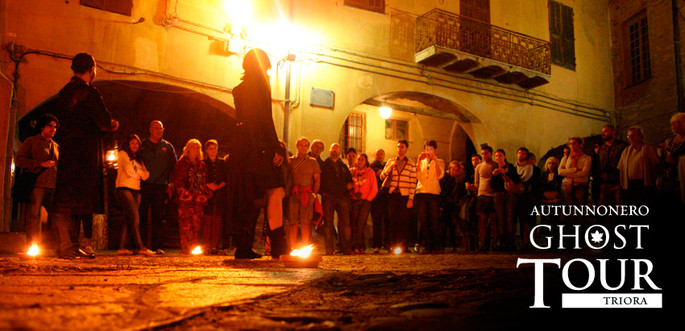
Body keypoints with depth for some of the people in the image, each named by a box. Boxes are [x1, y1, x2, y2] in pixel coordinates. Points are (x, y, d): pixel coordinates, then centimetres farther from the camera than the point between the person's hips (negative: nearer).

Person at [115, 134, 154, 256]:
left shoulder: (138, 159, 24)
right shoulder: (122, 154, 4)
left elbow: (145, 175, 12)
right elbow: (129, 171, -7)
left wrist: (136, 172, -4)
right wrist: (139, 173, 9)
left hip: (136, 190, 7)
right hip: (124, 188, -7)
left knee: (129, 219, 1)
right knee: (134, 217, -17)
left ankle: (122, 247, 1)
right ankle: (140, 247, -22)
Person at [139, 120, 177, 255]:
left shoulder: (168, 147, 13)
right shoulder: (142, 146, 11)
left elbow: (174, 167, 12)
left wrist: (171, 185, 3)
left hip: (160, 187, 0)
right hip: (143, 186, 0)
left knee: (159, 217, -2)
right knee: (141, 217, -2)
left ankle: (158, 246, 1)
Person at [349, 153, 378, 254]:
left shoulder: (370, 172, 8)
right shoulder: (352, 171, 14)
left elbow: (374, 188, 3)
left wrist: (368, 199, -4)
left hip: (365, 201, -2)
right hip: (354, 201, 2)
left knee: (360, 224, -11)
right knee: (354, 224, -5)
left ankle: (358, 247, -6)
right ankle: (360, 247, 2)